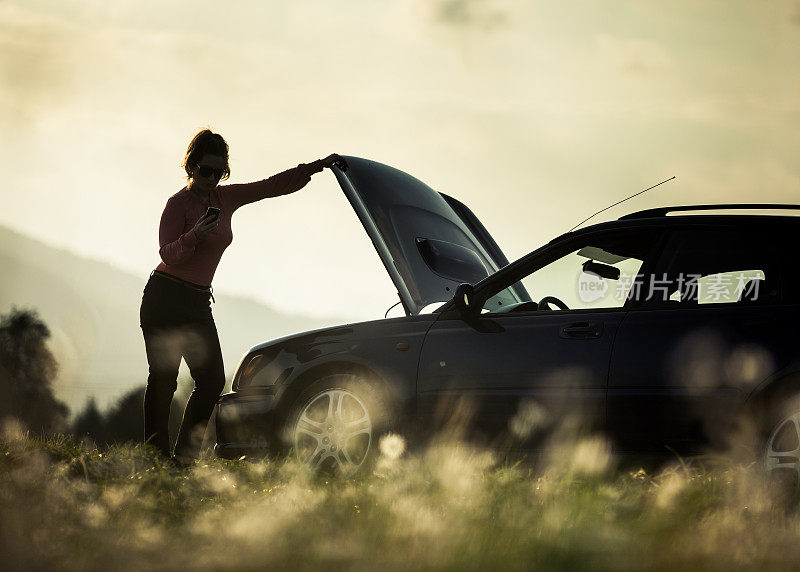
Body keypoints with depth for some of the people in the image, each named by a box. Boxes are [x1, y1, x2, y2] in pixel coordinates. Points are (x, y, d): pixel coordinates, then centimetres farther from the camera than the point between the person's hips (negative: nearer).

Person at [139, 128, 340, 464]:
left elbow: (274, 186, 15)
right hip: (164, 300, -7)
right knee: (163, 380, -9)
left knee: (212, 380, -3)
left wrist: (316, 167, 11)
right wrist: (195, 236, -31)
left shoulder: (226, 198, 11)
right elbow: (167, 254, -14)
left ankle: (184, 455, 1)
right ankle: (155, 453, -7)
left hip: (198, 304, 7)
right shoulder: (179, 203, -8)